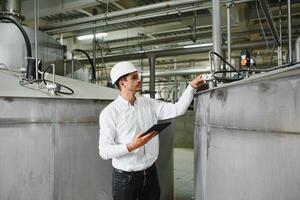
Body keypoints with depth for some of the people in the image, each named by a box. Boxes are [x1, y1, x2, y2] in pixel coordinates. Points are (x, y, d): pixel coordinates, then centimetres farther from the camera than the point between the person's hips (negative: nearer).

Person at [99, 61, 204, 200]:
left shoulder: (149, 104, 4)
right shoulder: (109, 112, -12)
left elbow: (178, 109, 2)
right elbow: (104, 151, -16)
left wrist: (192, 86, -5)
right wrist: (131, 146, -29)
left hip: (151, 173, 5)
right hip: (125, 178, -4)